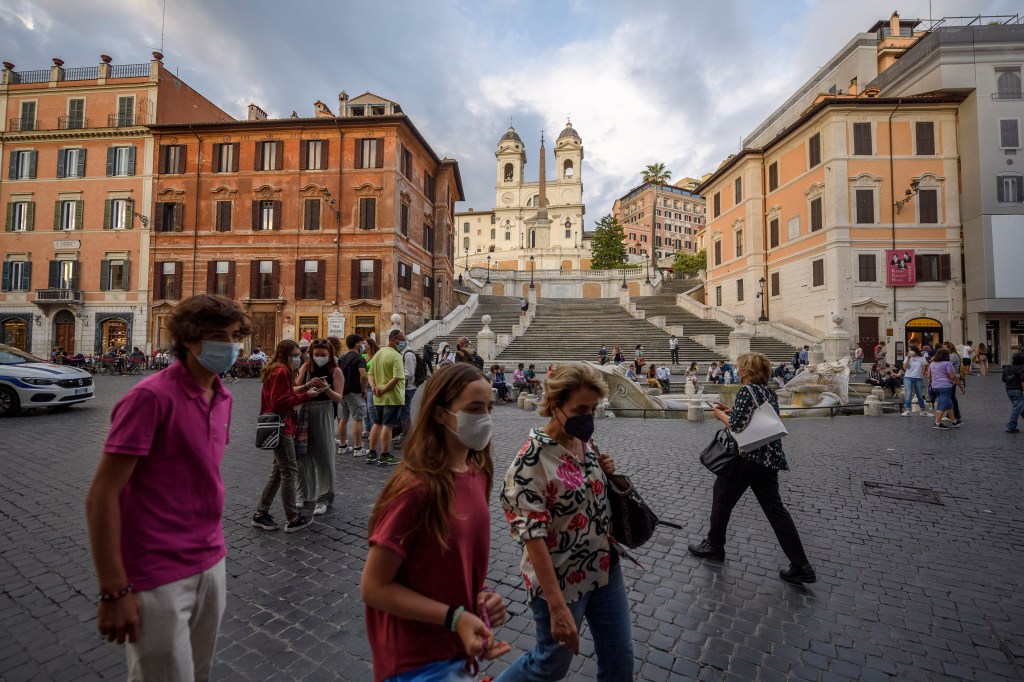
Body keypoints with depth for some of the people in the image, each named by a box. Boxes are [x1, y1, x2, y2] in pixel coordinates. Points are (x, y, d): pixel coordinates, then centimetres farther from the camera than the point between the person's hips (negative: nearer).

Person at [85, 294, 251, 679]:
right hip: (158, 577, -7)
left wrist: (212, 542, 14)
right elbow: (102, 494, -18)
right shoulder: (152, 396, -19)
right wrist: (114, 590, -18)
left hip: (211, 563, 7)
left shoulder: (223, 398, 4)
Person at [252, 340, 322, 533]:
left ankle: (260, 515, 25)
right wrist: (307, 395, -19)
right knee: (290, 471, -2)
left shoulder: (276, 370, 16)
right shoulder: (282, 372, -17)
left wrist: (306, 386, 4)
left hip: (278, 425, 11)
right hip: (281, 426, -11)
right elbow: (282, 402, -23)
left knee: (279, 471, 17)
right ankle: (292, 519, 8)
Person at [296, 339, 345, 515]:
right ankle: (305, 494, 28)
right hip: (304, 412, 3)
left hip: (323, 414, -3)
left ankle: (324, 498, 14)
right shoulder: (306, 368, 5)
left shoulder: (335, 371, -4)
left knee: (324, 456, 2)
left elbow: (339, 398, -8)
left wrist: (326, 388, -25)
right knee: (304, 454, 9)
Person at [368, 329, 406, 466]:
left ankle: (372, 454, 22)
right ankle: (385, 456, 7)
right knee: (387, 425, -1)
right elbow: (397, 377, -25)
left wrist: (374, 387, -2)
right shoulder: (396, 356, -16)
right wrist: (384, 390, -18)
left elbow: (370, 374, 12)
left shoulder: (378, 353, 12)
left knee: (377, 424, 15)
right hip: (393, 397, -8)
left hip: (378, 398, 8)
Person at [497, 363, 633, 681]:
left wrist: (605, 473, -8)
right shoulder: (532, 460, -26)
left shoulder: (585, 442, -3)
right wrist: (557, 607, -24)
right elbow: (532, 536, -24)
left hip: (605, 568, 6)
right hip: (560, 580, -6)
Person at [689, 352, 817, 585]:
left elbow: (737, 424, -21)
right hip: (770, 458, 8)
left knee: (721, 498, 9)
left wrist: (721, 415, -4)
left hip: (746, 458, -8)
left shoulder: (746, 391, -14)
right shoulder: (770, 393, 13)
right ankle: (801, 566, 12)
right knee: (775, 510, 12)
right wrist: (730, 411, 16)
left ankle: (714, 546, 23)